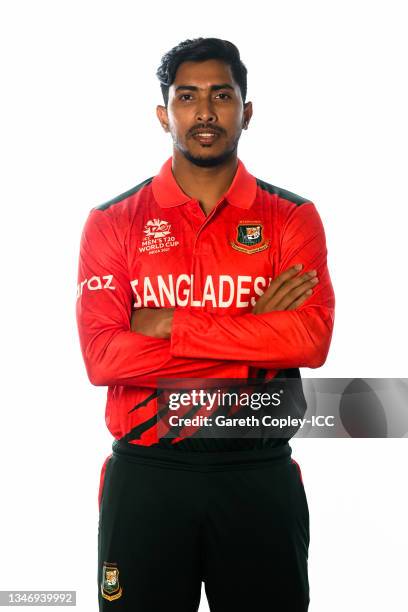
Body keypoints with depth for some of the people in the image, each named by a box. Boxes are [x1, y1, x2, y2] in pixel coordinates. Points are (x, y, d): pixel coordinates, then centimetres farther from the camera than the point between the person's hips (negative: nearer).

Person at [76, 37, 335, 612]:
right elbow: (102, 357, -13)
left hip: (259, 474, 1)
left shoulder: (291, 218, 1)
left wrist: (170, 325, -16)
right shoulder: (113, 222, 0)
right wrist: (253, 332, -14)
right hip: (145, 475, 0)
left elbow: (311, 340, -14)